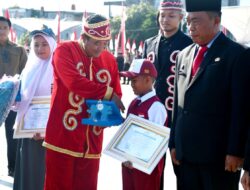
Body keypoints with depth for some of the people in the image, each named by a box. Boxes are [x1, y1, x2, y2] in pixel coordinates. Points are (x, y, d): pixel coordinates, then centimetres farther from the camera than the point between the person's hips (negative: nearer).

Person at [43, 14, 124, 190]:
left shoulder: (110, 60, 9)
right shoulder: (65, 50, -5)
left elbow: (116, 95, 13)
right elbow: (74, 82, -22)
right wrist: (107, 93, -17)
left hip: (91, 142, 4)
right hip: (63, 137, -4)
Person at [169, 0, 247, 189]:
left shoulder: (236, 54, -6)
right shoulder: (184, 55, 14)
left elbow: (240, 108, -11)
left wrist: (235, 151, -14)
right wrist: (174, 143, 12)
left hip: (219, 153, -6)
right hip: (186, 151, 6)